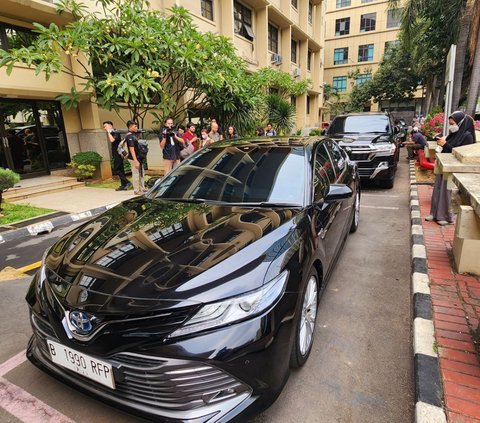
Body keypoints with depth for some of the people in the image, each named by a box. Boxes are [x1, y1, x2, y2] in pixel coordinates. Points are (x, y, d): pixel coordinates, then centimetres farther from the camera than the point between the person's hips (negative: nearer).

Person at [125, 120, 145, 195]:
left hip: (139, 157, 9)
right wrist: (136, 161, -23)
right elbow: (132, 150, -21)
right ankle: (137, 190, 8)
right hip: (134, 158, -9)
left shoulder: (134, 135, 11)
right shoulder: (129, 137, -16)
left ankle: (142, 189, 25)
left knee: (141, 174, 15)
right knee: (136, 175, -1)